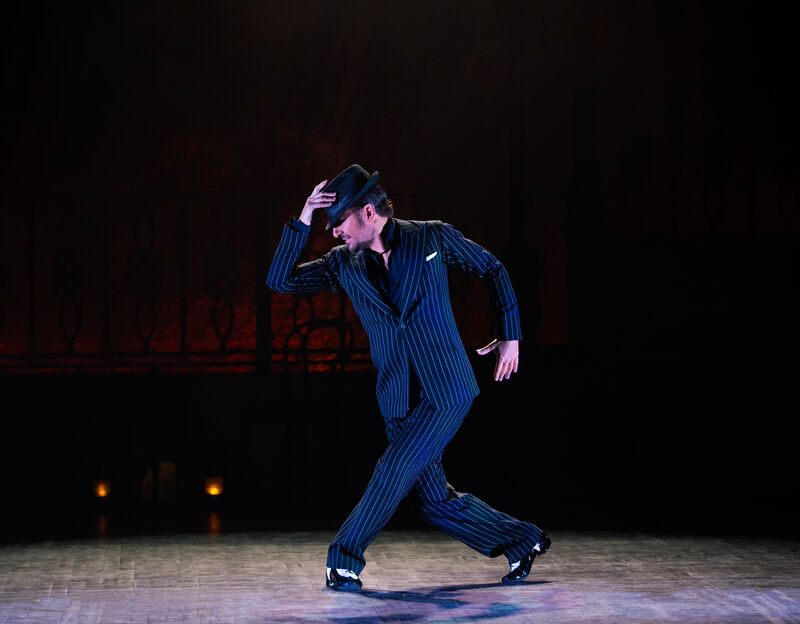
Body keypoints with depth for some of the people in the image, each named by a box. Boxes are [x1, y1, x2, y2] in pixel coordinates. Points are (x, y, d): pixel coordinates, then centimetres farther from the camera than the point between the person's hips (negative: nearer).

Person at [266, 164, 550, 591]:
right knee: (435, 499, 7)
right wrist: (302, 221, -8)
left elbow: (492, 270, 10)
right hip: (399, 399, 5)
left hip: (446, 390, -5)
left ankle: (343, 560, 0)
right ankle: (523, 542, 23)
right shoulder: (344, 264, 7)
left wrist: (510, 336, 6)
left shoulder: (433, 238, -1)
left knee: (394, 471, -15)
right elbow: (279, 280, 1)